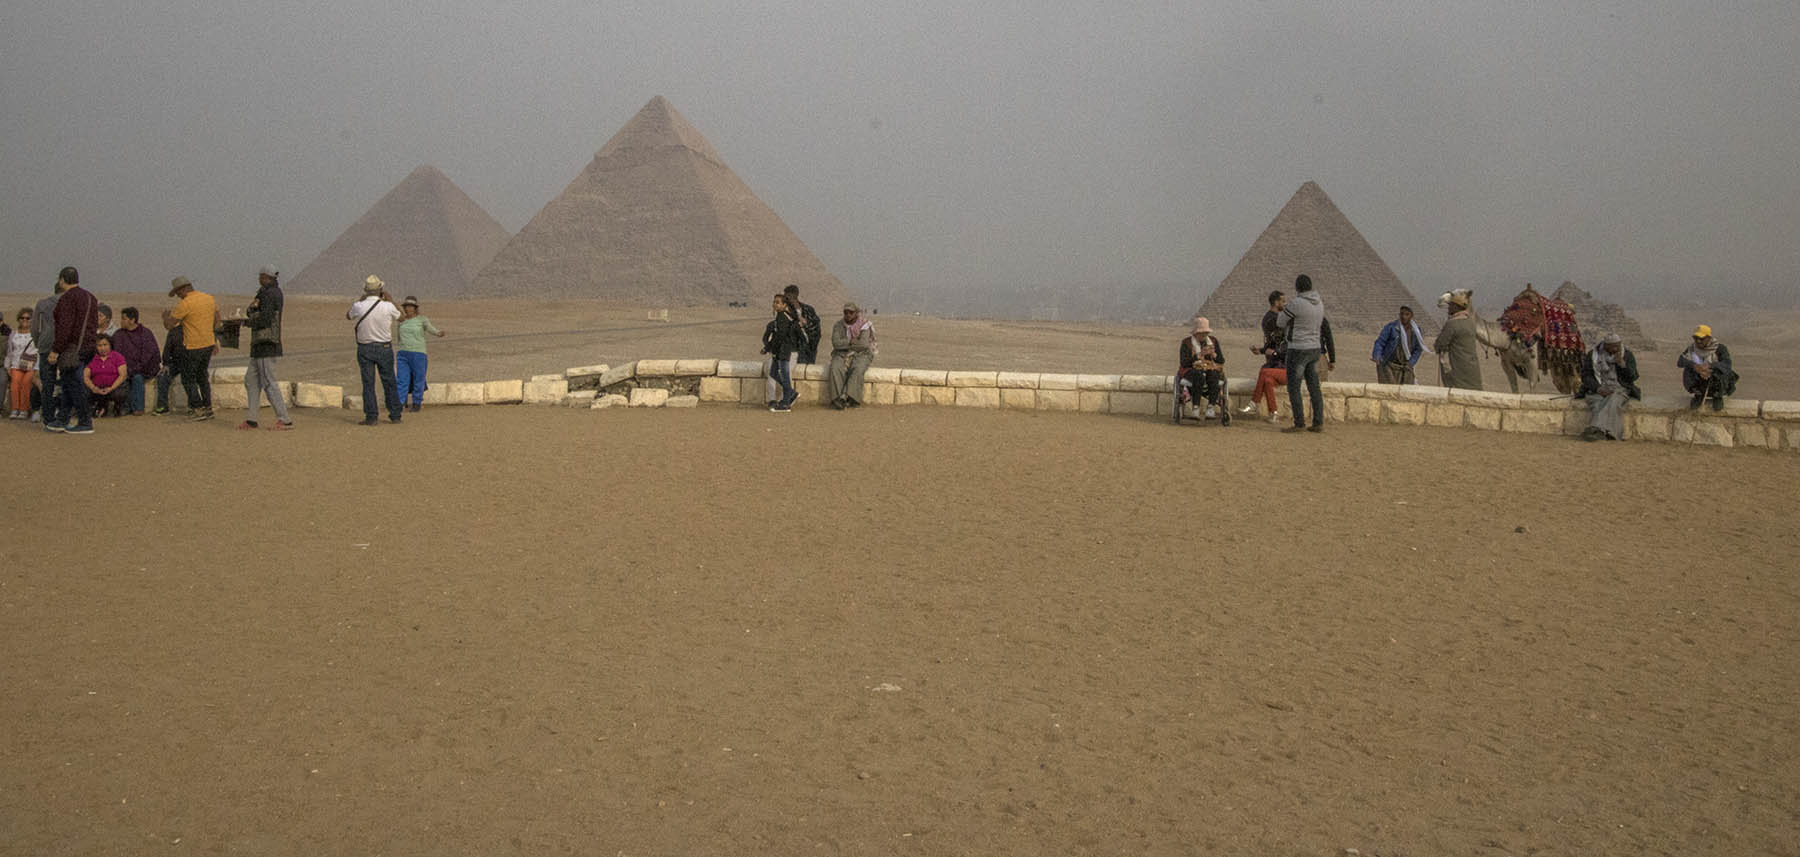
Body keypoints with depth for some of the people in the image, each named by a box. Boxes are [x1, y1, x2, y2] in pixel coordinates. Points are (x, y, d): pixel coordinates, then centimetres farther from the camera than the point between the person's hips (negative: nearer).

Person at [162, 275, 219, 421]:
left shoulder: (185, 304, -18)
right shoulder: (210, 299, 4)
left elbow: (168, 325, -13)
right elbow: (217, 322, 15)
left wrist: (165, 315, 9)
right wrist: (214, 341, 25)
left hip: (192, 348, -7)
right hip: (209, 345, 7)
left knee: (188, 379, 6)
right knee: (202, 376, 20)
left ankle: (198, 410, 4)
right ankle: (208, 408, 23)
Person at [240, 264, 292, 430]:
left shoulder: (270, 294, -13)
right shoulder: (275, 293, 17)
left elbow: (264, 319, -21)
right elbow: (249, 312, 15)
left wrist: (247, 321, -4)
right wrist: (253, 306, -9)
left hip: (266, 344, -10)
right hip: (260, 345, 10)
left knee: (269, 383, -9)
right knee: (251, 380, 12)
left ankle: (284, 420, -9)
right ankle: (251, 420, 13)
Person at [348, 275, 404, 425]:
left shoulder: (359, 307, -11)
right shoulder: (388, 307, -11)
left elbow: (348, 316, 14)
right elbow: (400, 317, 11)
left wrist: (362, 299, 19)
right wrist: (391, 301, 20)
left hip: (365, 349, 0)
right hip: (384, 348, 1)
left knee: (368, 383, 3)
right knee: (389, 382, 11)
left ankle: (371, 417, 0)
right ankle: (395, 415, 16)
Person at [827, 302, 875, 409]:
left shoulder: (864, 325, -3)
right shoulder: (838, 325, 5)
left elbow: (863, 344, -15)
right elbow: (836, 343, -8)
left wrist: (845, 344, -7)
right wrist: (851, 341, -12)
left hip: (861, 355, -2)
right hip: (841, 355, 2)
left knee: (857, 369, -34)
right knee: (836, 368, -31)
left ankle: (848, 397, -41)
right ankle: (838, 397, -40)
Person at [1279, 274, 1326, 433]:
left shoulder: (1294, 304, -18)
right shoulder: (1319, 304, 6)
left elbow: (1282, 323, -4)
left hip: (1298, 350, -7)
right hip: (1314, 349, 7)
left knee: (1293, 389, -1)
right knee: (1314, 388, 11)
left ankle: (1299, 424, -3)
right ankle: (1318, 423, 11)